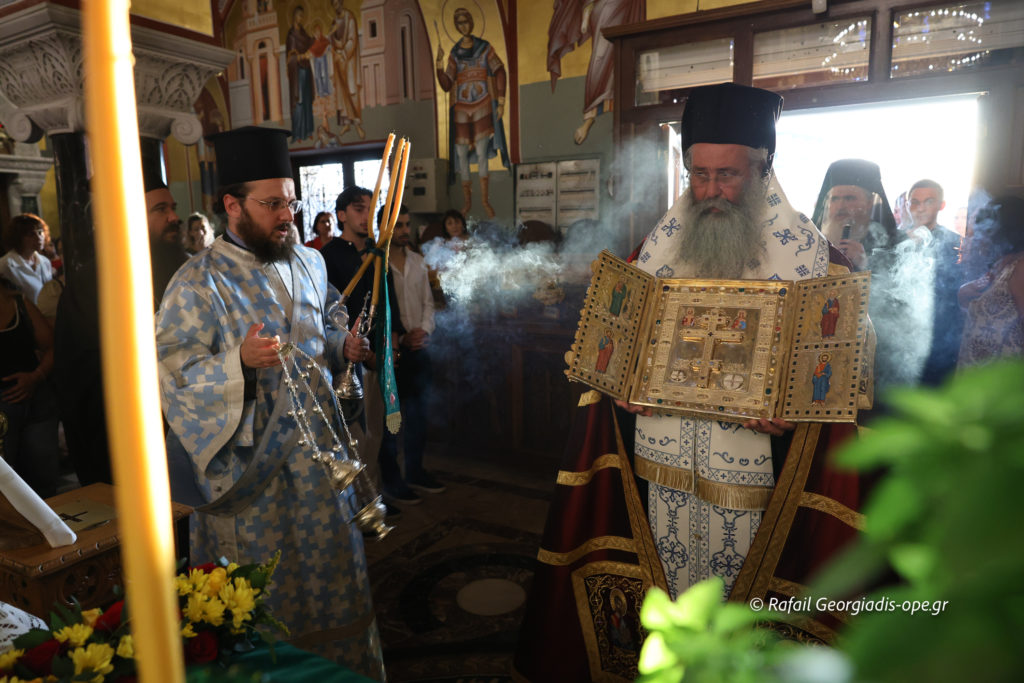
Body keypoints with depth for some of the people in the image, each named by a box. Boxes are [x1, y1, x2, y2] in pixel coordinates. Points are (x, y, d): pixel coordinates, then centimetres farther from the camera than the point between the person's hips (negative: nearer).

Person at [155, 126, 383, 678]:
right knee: (265, 602, 9)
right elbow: (173, 375, -16)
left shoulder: (308, 263, 7)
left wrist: (344, 347, -1)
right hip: (251, 466, -5)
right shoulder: (198, 283, -12)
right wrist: (239, 361, -32)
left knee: (330, 569, 19)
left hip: (318, 455, 6)